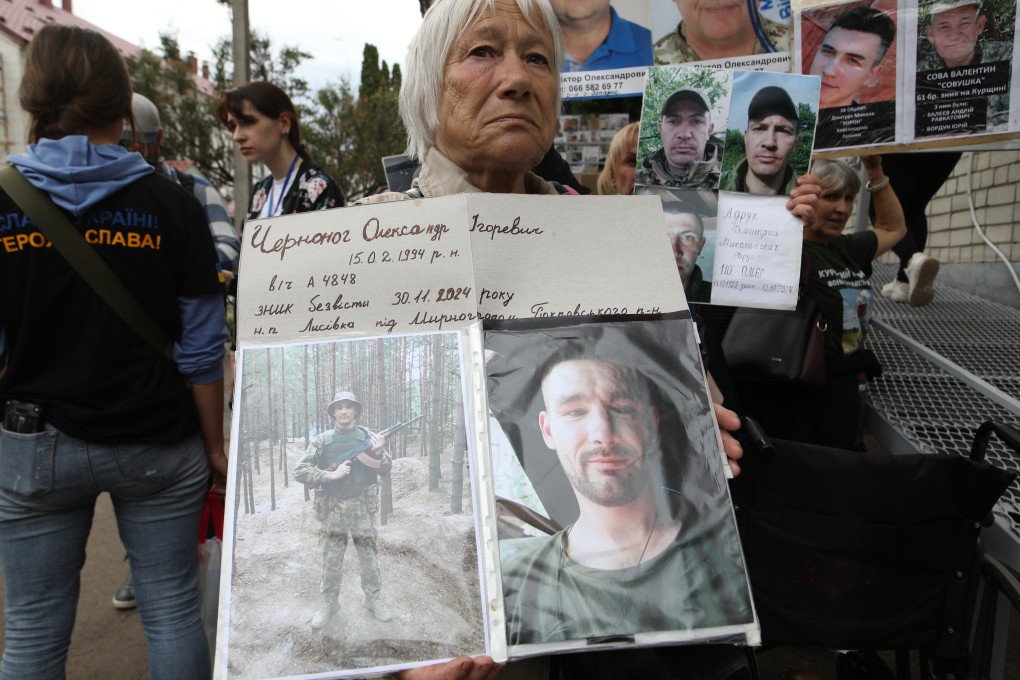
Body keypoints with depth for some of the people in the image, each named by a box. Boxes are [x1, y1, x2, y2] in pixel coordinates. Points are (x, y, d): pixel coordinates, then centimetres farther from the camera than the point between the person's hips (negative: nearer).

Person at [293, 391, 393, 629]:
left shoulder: (367, 436, 1)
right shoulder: (322, 440, -1)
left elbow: (384, 469, 0)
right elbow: (299, 471, -7)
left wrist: (378, 452, -21)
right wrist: (331, 475, -17)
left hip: (362, 507, 0)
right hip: (333, 509, 0)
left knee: (369, 557, 8)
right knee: (331, 560, 8)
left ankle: (374, 600, 23)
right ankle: (329, 604, 24)